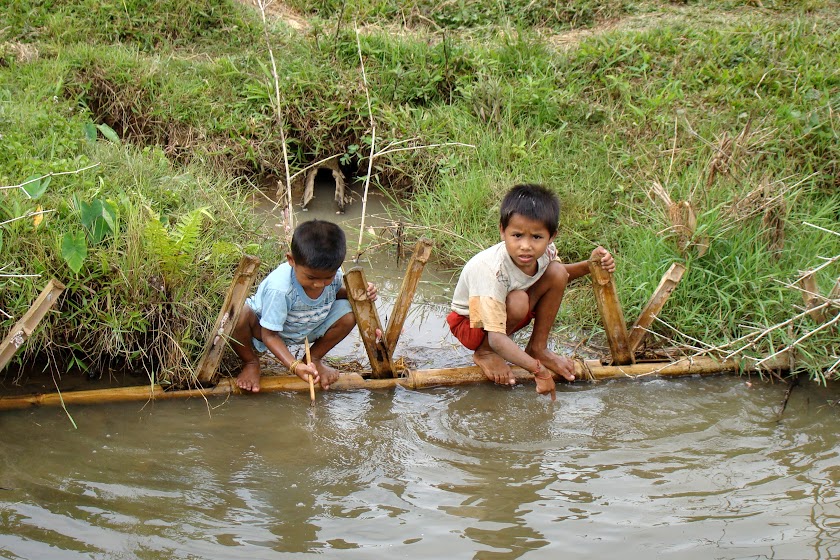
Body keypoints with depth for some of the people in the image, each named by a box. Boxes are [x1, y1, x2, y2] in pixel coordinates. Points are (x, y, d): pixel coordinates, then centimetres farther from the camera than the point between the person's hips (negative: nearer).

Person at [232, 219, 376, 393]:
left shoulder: (333, 274, -22)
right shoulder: (279, 289, -39)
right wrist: (294, 366, -42)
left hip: (307, 329, 5)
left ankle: (314, 358, 8)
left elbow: (335, 293, 6)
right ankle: (251, 362, -4)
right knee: (239, 315, -39)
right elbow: (269, 335, -29)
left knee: (348, 313, -19)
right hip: (262, 328, -5)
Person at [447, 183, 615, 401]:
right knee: (518, 301, -35)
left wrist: (589, 265, -9)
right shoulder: (493, 270, -38)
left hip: (505, 312, 6)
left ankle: (538, 348, 0)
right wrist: (538, 370, -46)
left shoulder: (544, 251, -17)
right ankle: (484, 353, -9)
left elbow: (558, 279, 11)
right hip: (472, 323, -6)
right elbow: (497, 338, -41)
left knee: (557, 273, -12)